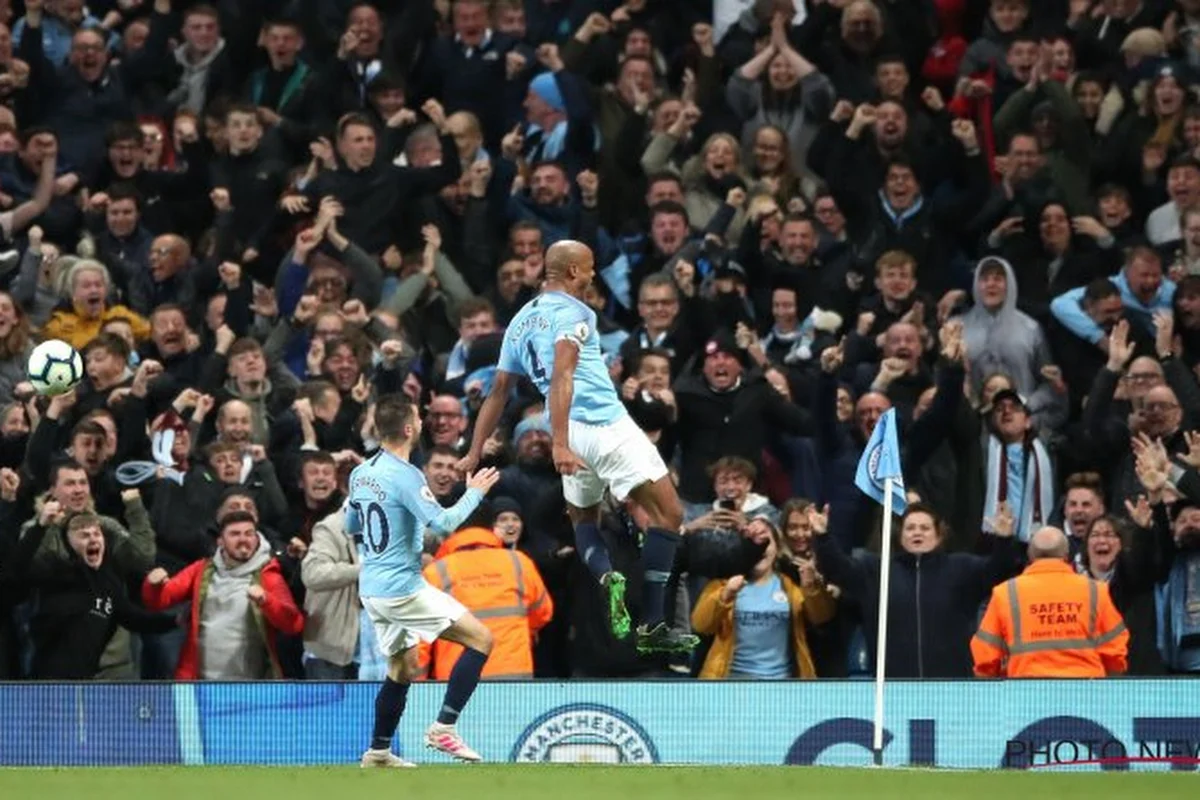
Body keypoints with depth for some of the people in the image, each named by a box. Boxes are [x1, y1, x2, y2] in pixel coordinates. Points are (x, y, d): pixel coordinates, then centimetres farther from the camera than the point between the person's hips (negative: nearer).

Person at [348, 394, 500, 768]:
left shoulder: (361, 472, 7)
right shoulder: (406, 477, -18)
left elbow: (351, 526, 21)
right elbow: (444, 522, -25)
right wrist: (475, 492, -10)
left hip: (373, 587, 9)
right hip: (403, 587, -9)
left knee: (403, 667, 21)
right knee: (480, 639, -6)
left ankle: (378, 752, 23)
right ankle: (443, 728, -10)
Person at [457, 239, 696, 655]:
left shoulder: (520, 321, 19)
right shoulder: (572, 312, -4)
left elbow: (497, 393, 22)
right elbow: (561, 377, -18)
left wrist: (474, 454, 26)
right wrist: (560, 444, -25)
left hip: (573, 432, 7)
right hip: (607, 422, -7)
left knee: (583, 519, 27)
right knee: (669, 514, -3)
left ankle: (606, 577, -6)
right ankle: (652, 625, -8)